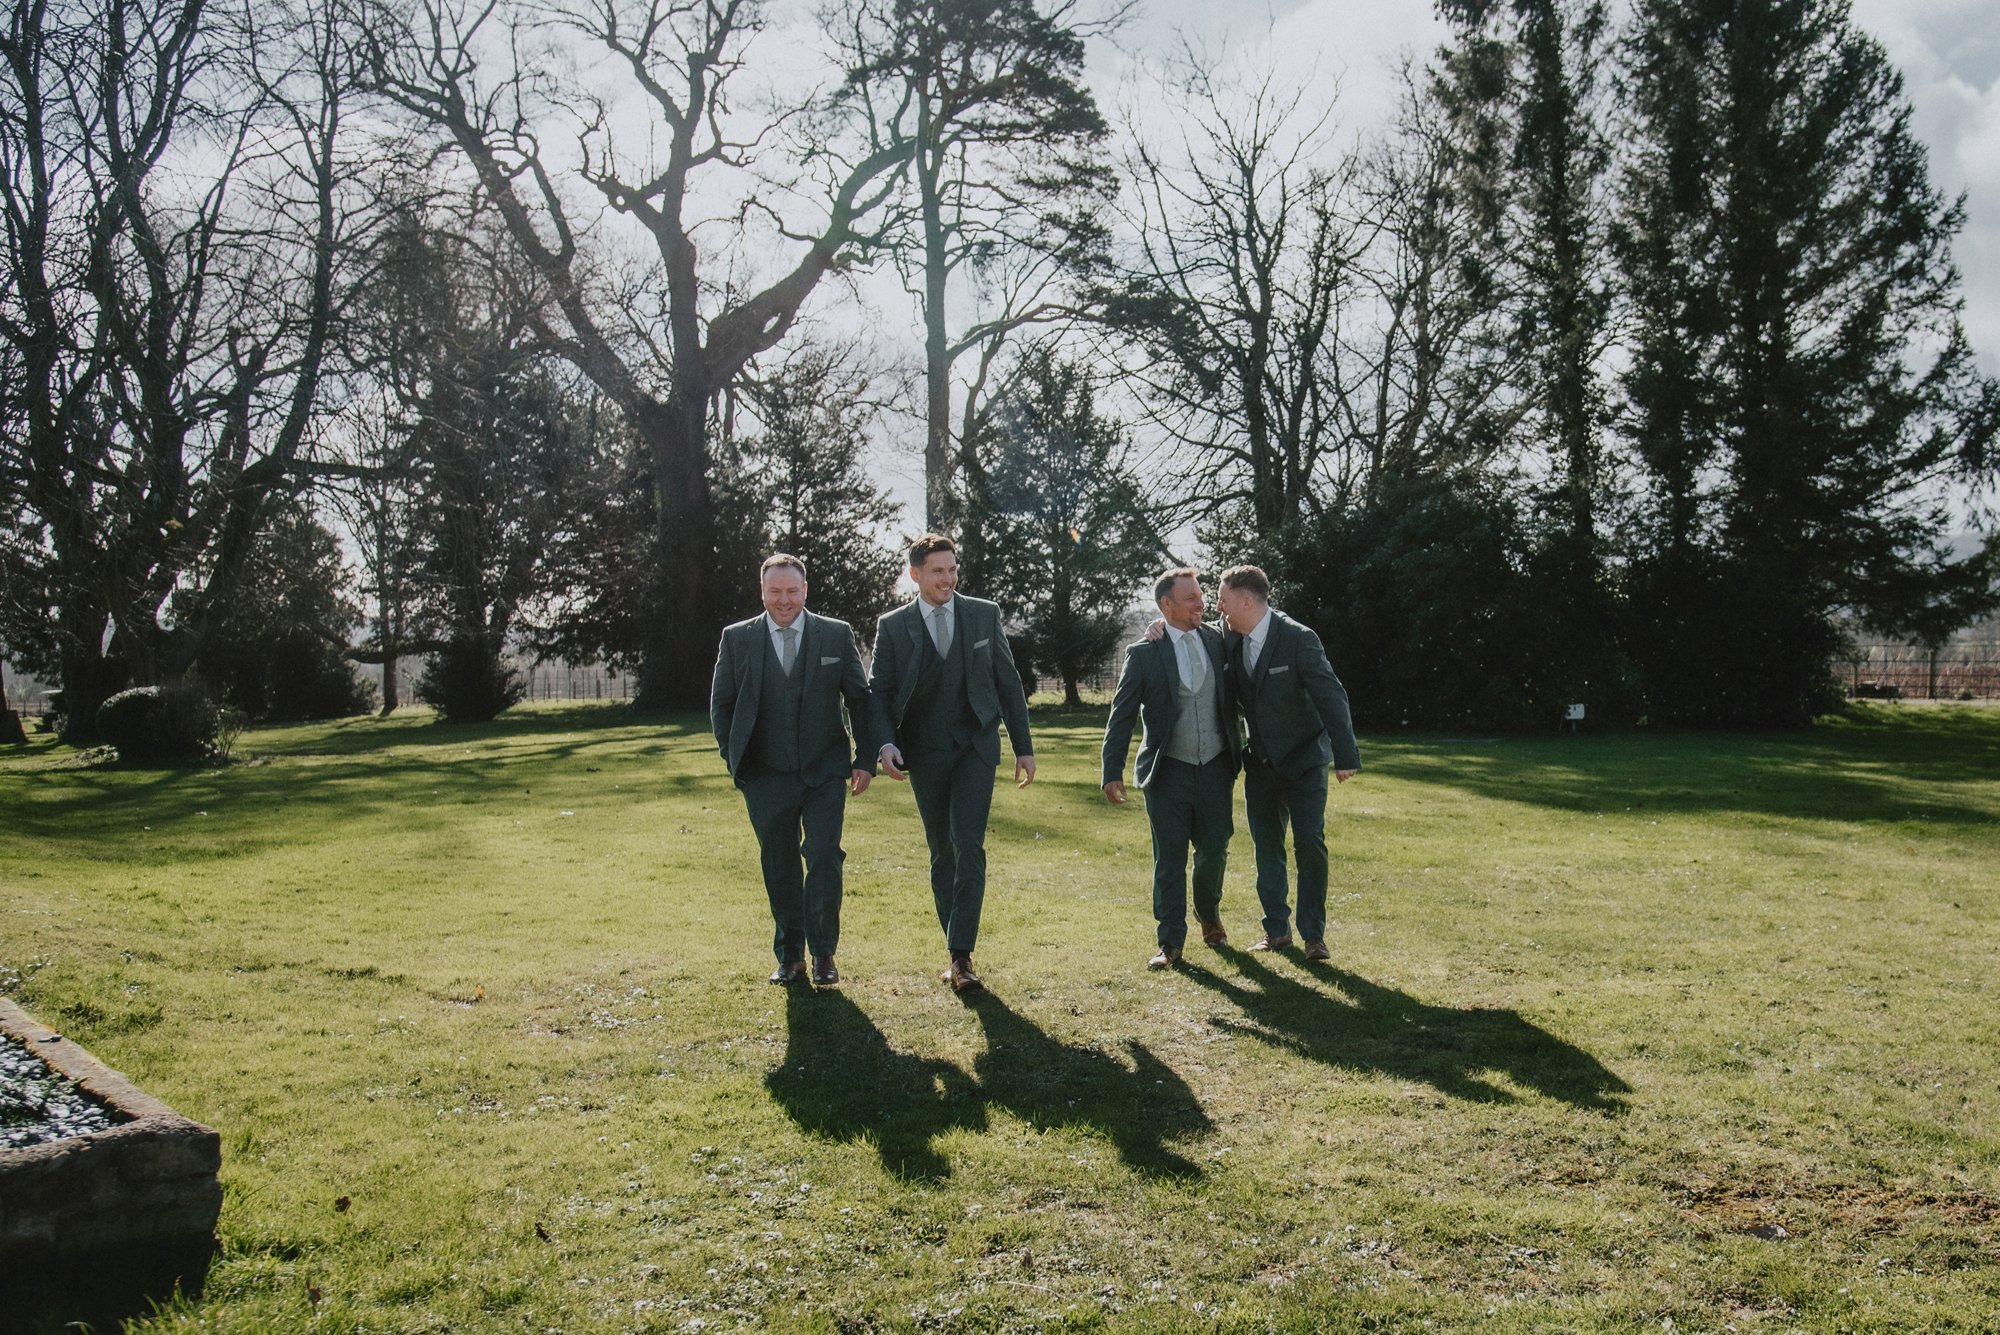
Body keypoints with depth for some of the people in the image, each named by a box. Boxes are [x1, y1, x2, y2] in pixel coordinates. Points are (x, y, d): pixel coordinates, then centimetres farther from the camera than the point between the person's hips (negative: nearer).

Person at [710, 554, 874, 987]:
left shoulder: (837, 635, 2)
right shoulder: (737, 639, 3)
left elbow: (860, 699, 6)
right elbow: (721, 704, 9)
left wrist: (865, 760, 0)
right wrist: (736, 761, 2)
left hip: (824, 773, -1)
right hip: (766, 778, 1)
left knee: (824, 857, -9)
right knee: (779, 866, 8)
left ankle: (823, 954, 4)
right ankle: (789, 956, 22)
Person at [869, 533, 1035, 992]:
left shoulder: (984, 614, 4)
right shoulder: (893, 626, 2)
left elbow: (1008, 682, 7)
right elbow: (878, 691, 2)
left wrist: (1023, 746, 5)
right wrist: (885, 743, -15)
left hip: (976, 745, -1)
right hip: (924, 752, 1)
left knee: (969, 846, -13)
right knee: (942, 853, 8)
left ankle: (961, 955, -12)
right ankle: (957, 952, 19)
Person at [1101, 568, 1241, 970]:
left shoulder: (1218, 641, 3)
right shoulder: (1144, 653, -6)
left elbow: (1233, 699, 11)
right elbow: (1121, 715, -5)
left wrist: (1239, 755, 5)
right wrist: (1113, 771, -10)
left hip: (1215, 768, 3)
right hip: (1168, 771, -3)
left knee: (1214, 850, 12)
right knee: (1169, 859, 2)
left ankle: (1209, 914, 40)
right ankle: (1170, 942, 11)